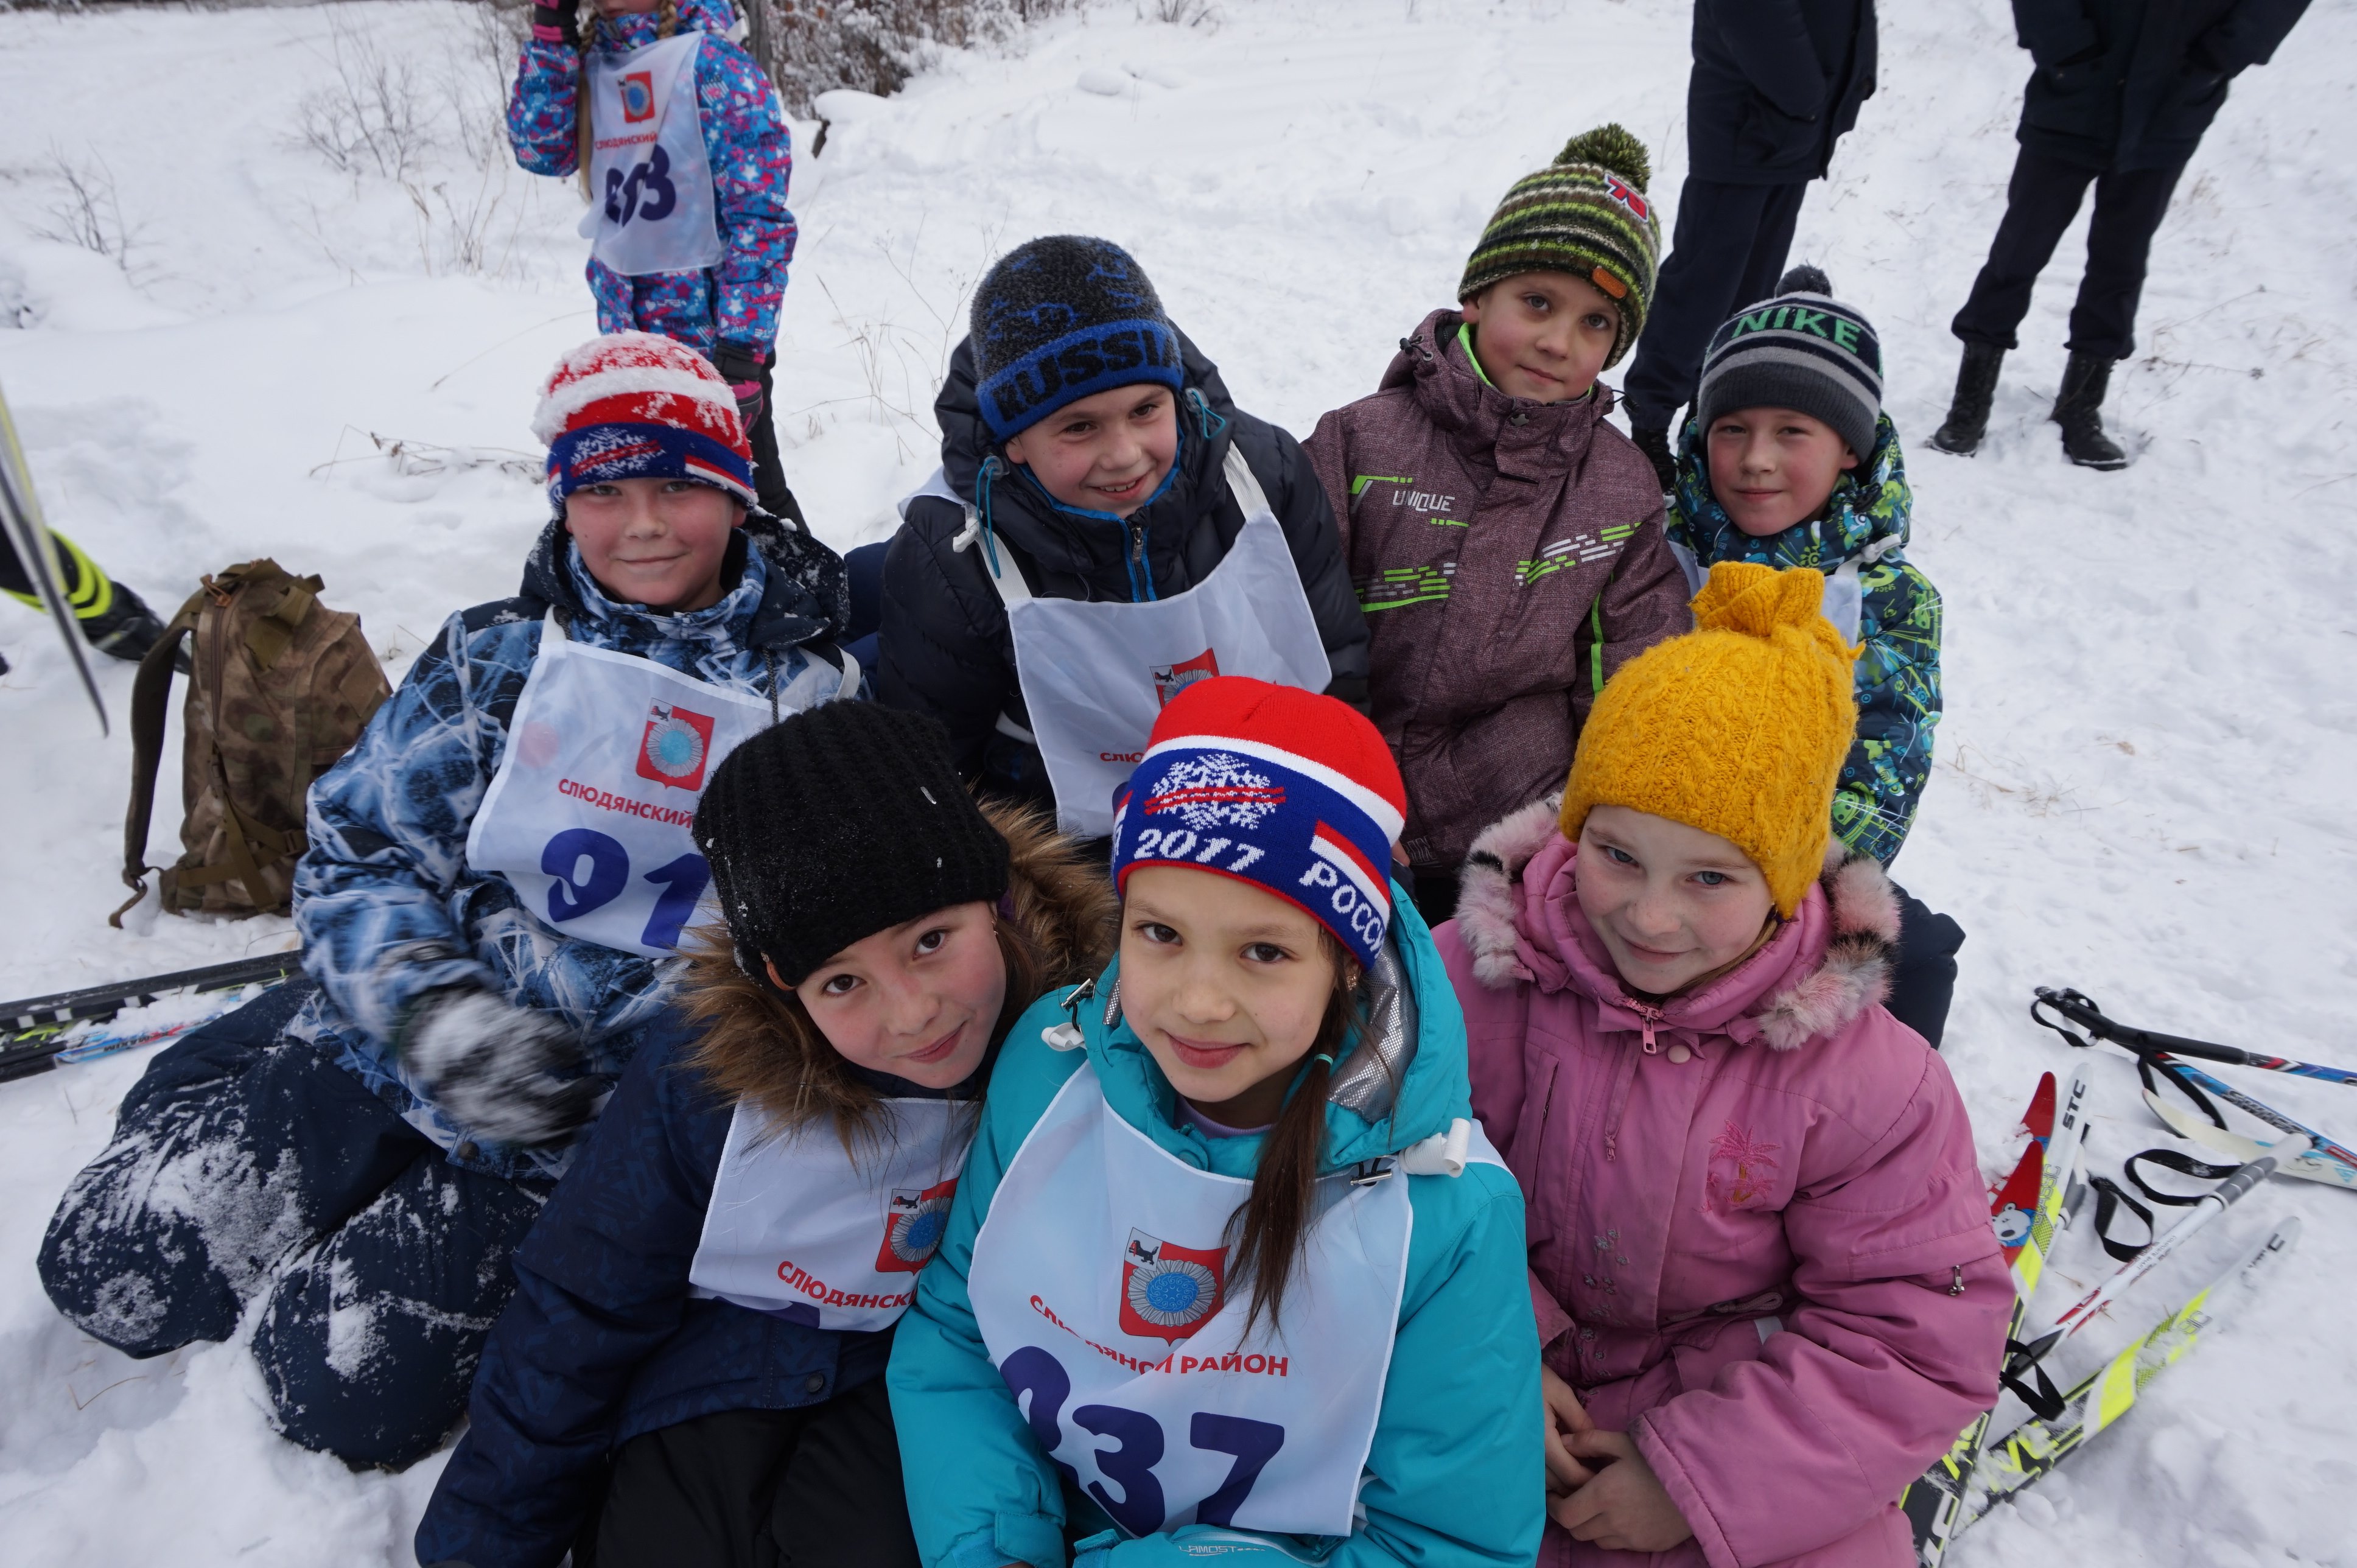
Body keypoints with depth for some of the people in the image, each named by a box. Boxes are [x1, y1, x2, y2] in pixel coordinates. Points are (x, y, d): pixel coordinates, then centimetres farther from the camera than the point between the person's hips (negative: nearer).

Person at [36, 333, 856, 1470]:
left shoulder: (809, 700, -3)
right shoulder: (492, 660, 2)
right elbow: (357, 853, 1)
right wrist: (434, 1012, -18)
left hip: (593, 1114, -2)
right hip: (393, 1036, 3)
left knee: (341, 1384, -10)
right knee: (113, 1265, -2)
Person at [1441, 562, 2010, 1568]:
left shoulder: (1864, 1079, -14)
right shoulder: (1476, 978, -14)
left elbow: (1920, 1340, -10)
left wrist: (1697, 1476, -15)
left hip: (1747, 1417, 0)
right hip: (1521, 1398, 1)